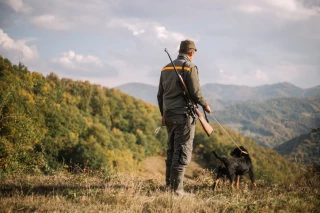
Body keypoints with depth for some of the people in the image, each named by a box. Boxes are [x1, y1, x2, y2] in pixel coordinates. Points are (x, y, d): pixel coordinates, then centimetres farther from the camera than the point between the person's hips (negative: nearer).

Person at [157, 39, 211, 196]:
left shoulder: (166, 68, 13)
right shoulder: (190, 67, -9)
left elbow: (160, 94, 16)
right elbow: (195, 92, -13)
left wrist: (163, 114, 26)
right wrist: (205, 105, 5)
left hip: (169, 115, 7)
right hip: (184, 115, -7)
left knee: (171, 150, 16)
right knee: (182, 152, -6)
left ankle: (169, 184, 19)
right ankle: (177, 188, -9)